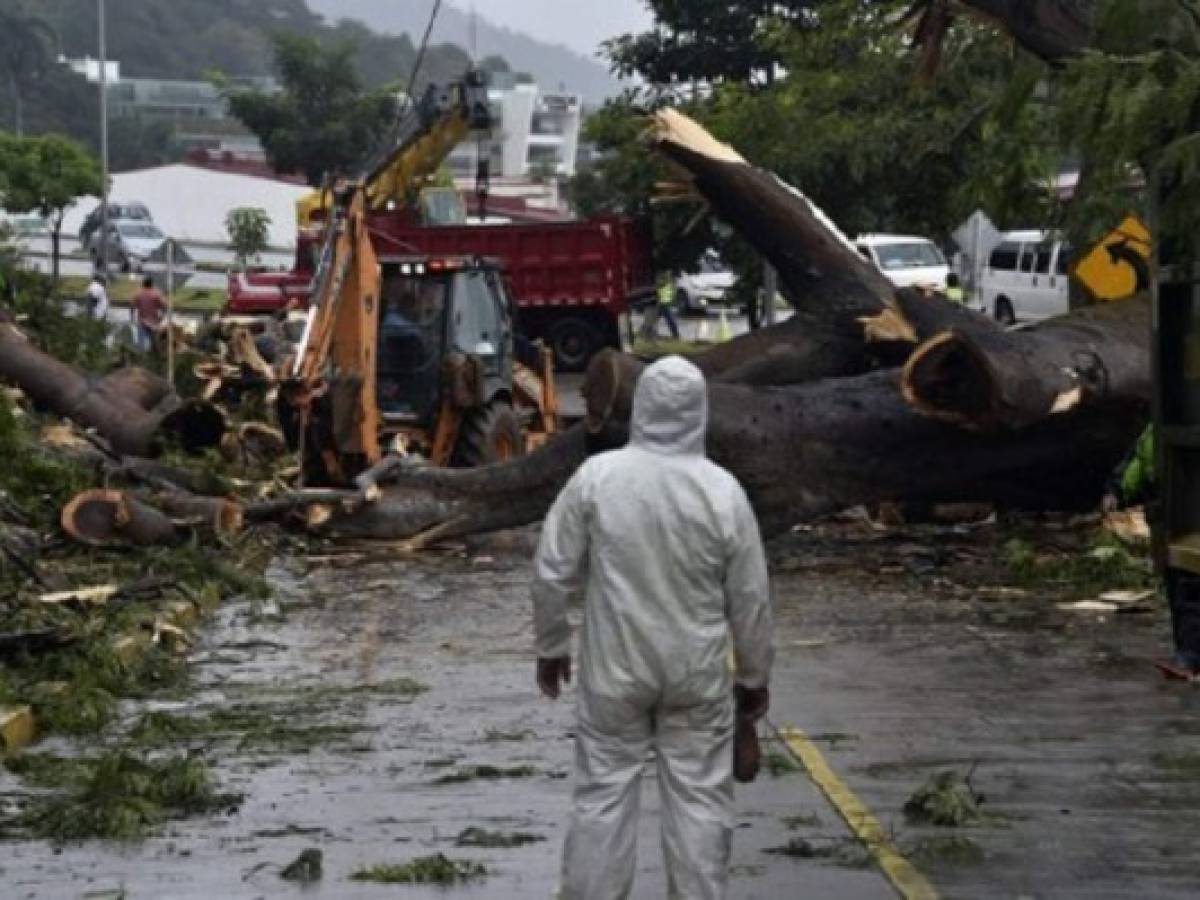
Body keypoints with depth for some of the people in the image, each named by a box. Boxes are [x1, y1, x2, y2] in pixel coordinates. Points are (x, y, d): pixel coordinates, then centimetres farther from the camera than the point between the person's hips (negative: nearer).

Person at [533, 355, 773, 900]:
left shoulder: (597, 476, -11)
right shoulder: (723, 491, -10)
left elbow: (552, 572, -5)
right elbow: (751, 599, -3)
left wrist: (550, 646, 10)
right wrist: (754, 676, 11)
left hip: (613, 669, 0)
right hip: (698, 673, 0)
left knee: (603, 794, 8)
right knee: (698, 800, 9)